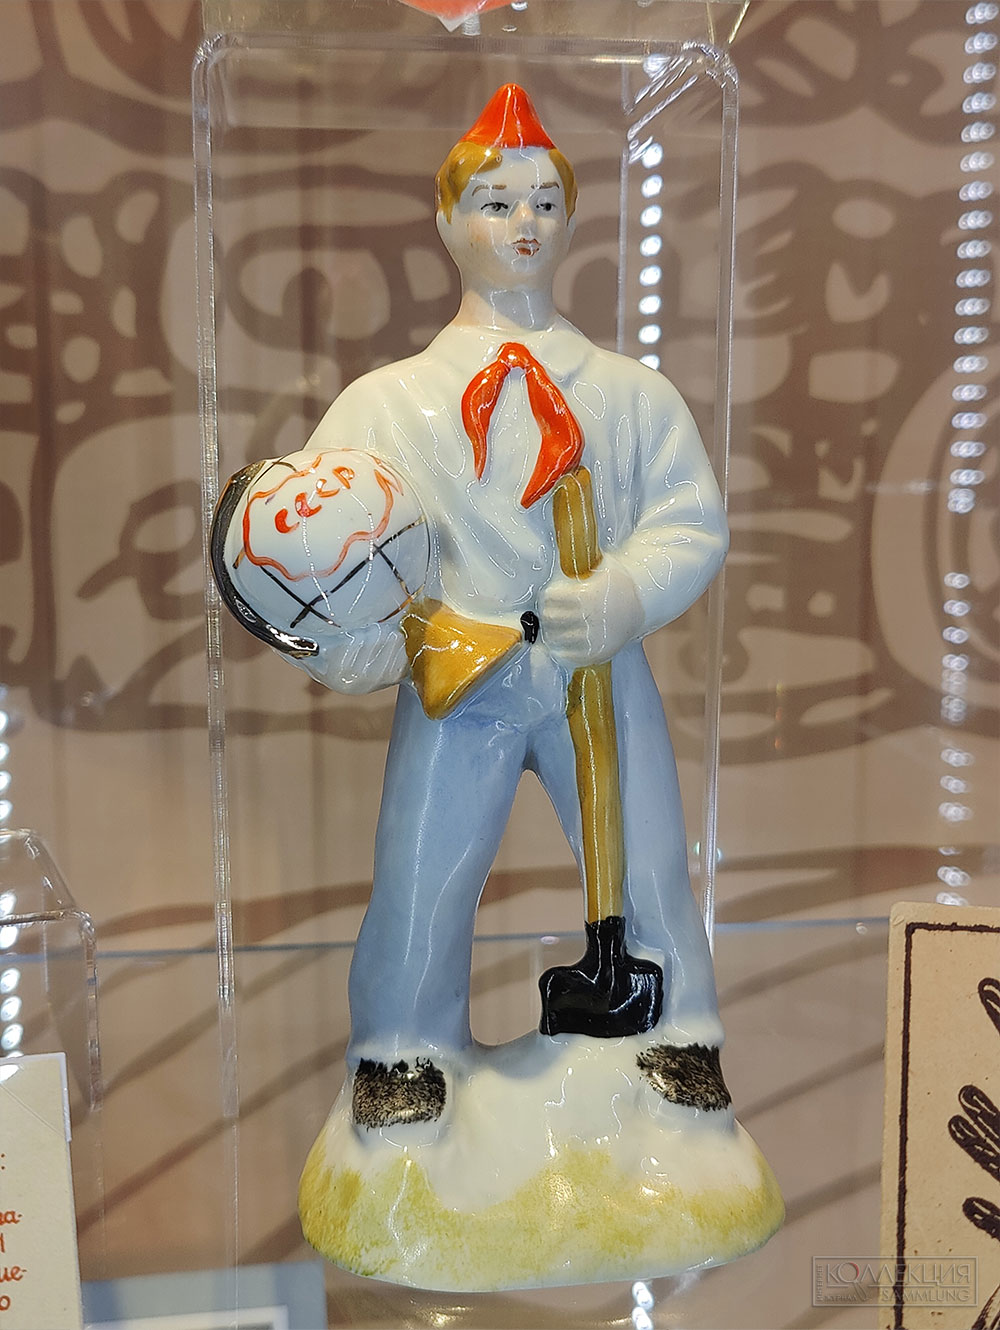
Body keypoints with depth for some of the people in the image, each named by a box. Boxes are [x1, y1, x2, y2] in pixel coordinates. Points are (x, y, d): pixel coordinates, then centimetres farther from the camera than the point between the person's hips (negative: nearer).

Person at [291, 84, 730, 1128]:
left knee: (645, 871, 8)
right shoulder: (392, 398, 3)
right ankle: (404, 1051, 26)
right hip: (458, 681, -1)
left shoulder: (630, 392, 8)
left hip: (599, 671, 2)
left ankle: (679, 1037, 32)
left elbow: (691, 518, 1)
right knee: (421, 880, 2)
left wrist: (619, 600, -17)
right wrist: (345, 638, -21)